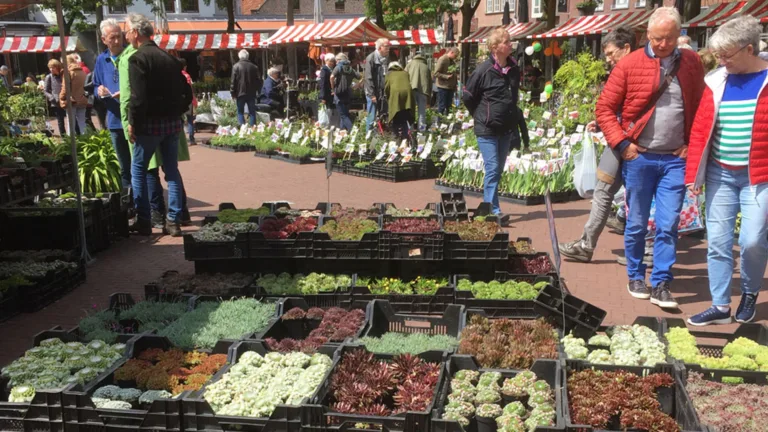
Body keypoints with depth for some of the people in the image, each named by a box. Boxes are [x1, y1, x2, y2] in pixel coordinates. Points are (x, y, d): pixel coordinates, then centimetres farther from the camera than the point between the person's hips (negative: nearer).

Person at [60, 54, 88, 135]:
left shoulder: (68, 72, -9)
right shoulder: (82, 72, 7)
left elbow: (65, 88, -10)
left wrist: (61, 98, 0)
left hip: (71, 101, -5)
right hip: (81, 100, 5)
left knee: (71, 123, 0)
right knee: (82, 123, 9)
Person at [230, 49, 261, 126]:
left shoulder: (236, 66, -7)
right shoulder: (253, 66, 2)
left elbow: (233, 81, -7)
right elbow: (258, 80, 8)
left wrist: (233, 93, 0)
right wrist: (256, 90, 19)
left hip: (240, 93, -2)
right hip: (251, 93, 2)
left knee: (240, 112, 4)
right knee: (252, 112, 8)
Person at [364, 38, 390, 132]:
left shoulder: (387, 58, 11)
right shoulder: (371, 58, -8)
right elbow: (368, 78, -12)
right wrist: (372, 94, -16)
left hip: (385, 93, 6)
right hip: (374, 93, -6)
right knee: (371, 119, -2)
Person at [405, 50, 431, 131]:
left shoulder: (410, 63, 17)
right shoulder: (426, 66, 22)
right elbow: (430, 80, 19)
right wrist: (429, 93, 20)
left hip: (412, 88, -1)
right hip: (424, 89, 1)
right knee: (422, 109, 8)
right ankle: (422, 127, 5)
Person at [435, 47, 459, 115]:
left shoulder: (451, 61, 14)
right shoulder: (442, 60, -12)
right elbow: (436, 73, -17)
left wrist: (455, 86, 15)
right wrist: (446, 76, -23)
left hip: (451, 87, 8)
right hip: (443, 87, -8)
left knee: (448, 106, 11)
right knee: (442, 106, -3)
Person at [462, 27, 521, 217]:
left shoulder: (514, 69, 5)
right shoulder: (483, 70, -14)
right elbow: (467, 96, -5)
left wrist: (512, 118, 16)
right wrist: (481, 116, 3)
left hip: (506, 129, 6)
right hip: (487, 129, -6)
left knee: (498, 169, 13)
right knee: (492, 169, -10)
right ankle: (493, 209, -5)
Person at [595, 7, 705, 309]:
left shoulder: (692, 63, 3)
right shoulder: (630, 64, -5)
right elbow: (604, 108, -3)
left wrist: (692, 144, 1)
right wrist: (622, 143, -9)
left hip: (675, 159, 1)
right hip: (639, 157, -1)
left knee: (668, 226, 0)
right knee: (637, 224, 10)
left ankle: (661, 286, 10)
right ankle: (635, 278, 27)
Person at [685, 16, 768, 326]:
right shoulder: (717, 81, 3)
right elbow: (700, 129, 4)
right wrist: (693, 173, 0)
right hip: (719, 174, 4)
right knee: (717, 242, 4)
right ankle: (720, 307, 15)